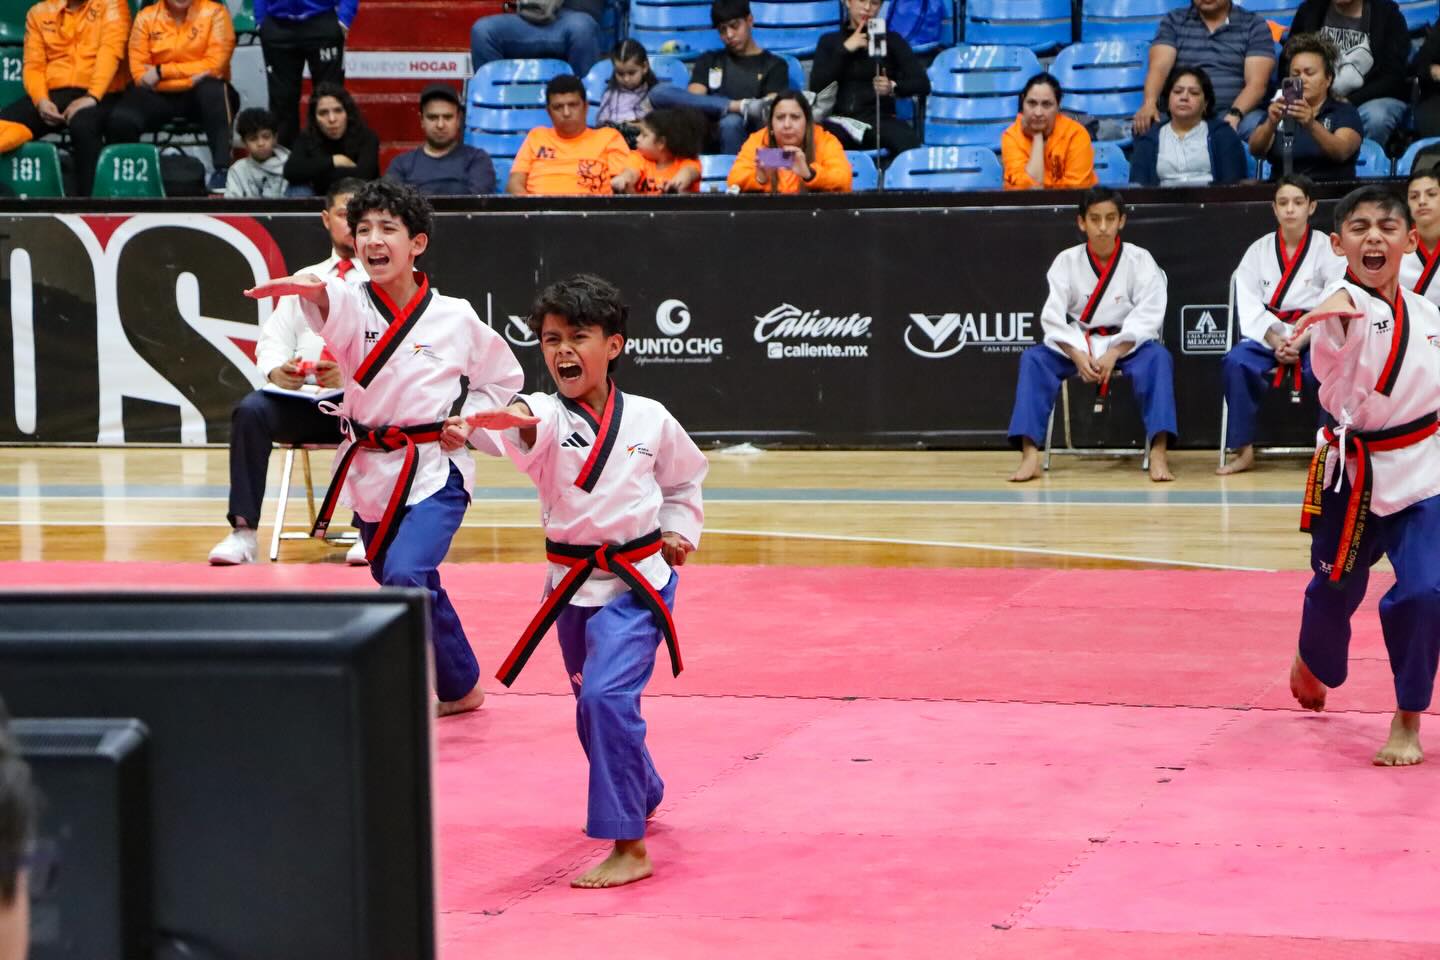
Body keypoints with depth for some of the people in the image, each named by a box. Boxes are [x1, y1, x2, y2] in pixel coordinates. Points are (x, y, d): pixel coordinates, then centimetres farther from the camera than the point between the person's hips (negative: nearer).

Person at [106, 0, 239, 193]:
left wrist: (162, 71, -16)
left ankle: (222, 170, -34)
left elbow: (214, 66, -13)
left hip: (203, 96, -2)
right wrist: (191, 76, -18)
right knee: (120, 121, -25)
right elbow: (139, 73, -5)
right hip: (159, 95, 2)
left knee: (214, 90, -36)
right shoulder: (146, 17, 0)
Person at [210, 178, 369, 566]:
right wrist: (276, 370, -10)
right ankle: (243, 532, -26)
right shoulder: (303, 280, 23)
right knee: (250, 411, -27)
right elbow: (273, 339, 14)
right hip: (299, 397, 3)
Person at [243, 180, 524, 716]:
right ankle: (461, 688, 39)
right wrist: (308, 288, -57)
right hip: (369, 469, 4)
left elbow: (503, 378, 10)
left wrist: (468, 421, -8)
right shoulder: (352, 306, -5)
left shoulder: (454, 318, -6)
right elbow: (329, 301, -32)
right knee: (417, 590, 17)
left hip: (434, 471, -4)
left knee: (404, 577, -26)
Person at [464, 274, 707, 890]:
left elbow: (685, 481, 16)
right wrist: (513, 419, -60)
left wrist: (680, 531, 0)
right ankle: (641, 796, 49)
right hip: (572, 584, 3)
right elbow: (535, 426, -37)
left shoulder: (649, 420, -5)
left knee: (607, 695, -22)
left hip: (636, 582, -3)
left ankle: (628, 846, -18)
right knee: (594, 705, 18)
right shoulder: (547, 416, -9)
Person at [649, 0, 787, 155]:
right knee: (660, 92, -23)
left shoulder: (774, 65, 16)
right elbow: (693, 97, 8)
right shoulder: (709, 60, 26)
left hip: (745, 138, -3)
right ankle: (743, 106, -28)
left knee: (731, 122, -40)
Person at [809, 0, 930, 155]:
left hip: (880, 118, 0)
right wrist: (844, 50, -2)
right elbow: (816, 87, 2)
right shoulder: (829, 41, 16)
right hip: (840, 120, 0)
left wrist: (893, 87, -18)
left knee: (908, 141, -35)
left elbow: (922, 83, 3)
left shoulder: (891, 40, 12)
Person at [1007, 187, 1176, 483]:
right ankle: (1030, 455, -28)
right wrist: (1078, 356, -26)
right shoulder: (1066, 261, -3)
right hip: (1076, 345, 2)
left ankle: (1158, 454, -38)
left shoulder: (1139, 260, -6)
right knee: (1033, 359, -24)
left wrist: (1114, 354, -26)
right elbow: (1052, 317, -9)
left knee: (1158, 357, -33)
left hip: (1127, 344, -2)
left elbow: (1148, 316, -13)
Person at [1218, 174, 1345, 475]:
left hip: (1315, 336, -2)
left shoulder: (1327, 249, 0)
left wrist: (1302, 340, -21)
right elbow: (1249, 305, -1)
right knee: (1236, 362, -28)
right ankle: (1244, 451, -20)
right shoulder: (1259, 250, 8)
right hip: (1267, 334, 2)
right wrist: (1275, 341, -17)